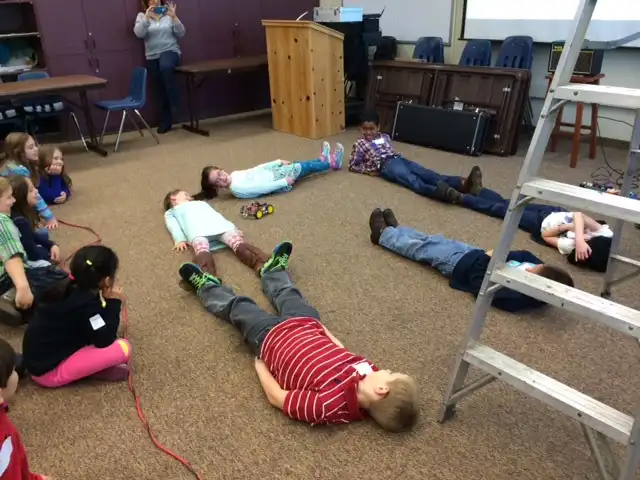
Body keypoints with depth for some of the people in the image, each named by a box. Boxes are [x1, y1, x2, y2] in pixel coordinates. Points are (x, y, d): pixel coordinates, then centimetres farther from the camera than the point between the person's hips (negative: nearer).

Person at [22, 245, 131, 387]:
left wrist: (106, 301, -2)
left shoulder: (69, 286, -1)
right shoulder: (84, 304, -26)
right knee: (122, 348, -22)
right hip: (49, 370, -10)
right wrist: (113, 303, -13)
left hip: (38, 360, 10)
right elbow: (105, 341, -18)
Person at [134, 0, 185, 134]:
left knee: (165, 67, -37)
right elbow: (138, 33, -9)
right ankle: (165, 120, 16)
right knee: (159, 90, 3)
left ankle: (175, 103, -24)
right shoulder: (142, 16, 8)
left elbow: (181, 34, -1)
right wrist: (147, 17, -21)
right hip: (152, 57, 2)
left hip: (170, 51, -2)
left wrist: (174, 17, -14)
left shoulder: (168, 14, 6)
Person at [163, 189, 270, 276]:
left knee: (237, 242, -30)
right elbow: (173, 226, 17)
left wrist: (235, 228, 14)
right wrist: (180, 240, -7)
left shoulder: (201, 202, 48)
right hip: (197, 231, -1)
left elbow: (216, 214, 32)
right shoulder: (171, 212, 39)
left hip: (220, 226, 2)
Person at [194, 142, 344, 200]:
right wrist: (285, 181, -22)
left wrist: (279, 161, 5)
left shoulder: (234, 174, -1)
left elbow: (256, 169, 4)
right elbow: (263, 188, -27)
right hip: (278, 183, -7)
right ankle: (332, 163, 27)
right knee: (305, 166, 2)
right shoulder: (236, 188, -28)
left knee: (297, 165, 17)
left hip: (273, 173, 7)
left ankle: (323, 160, 45)